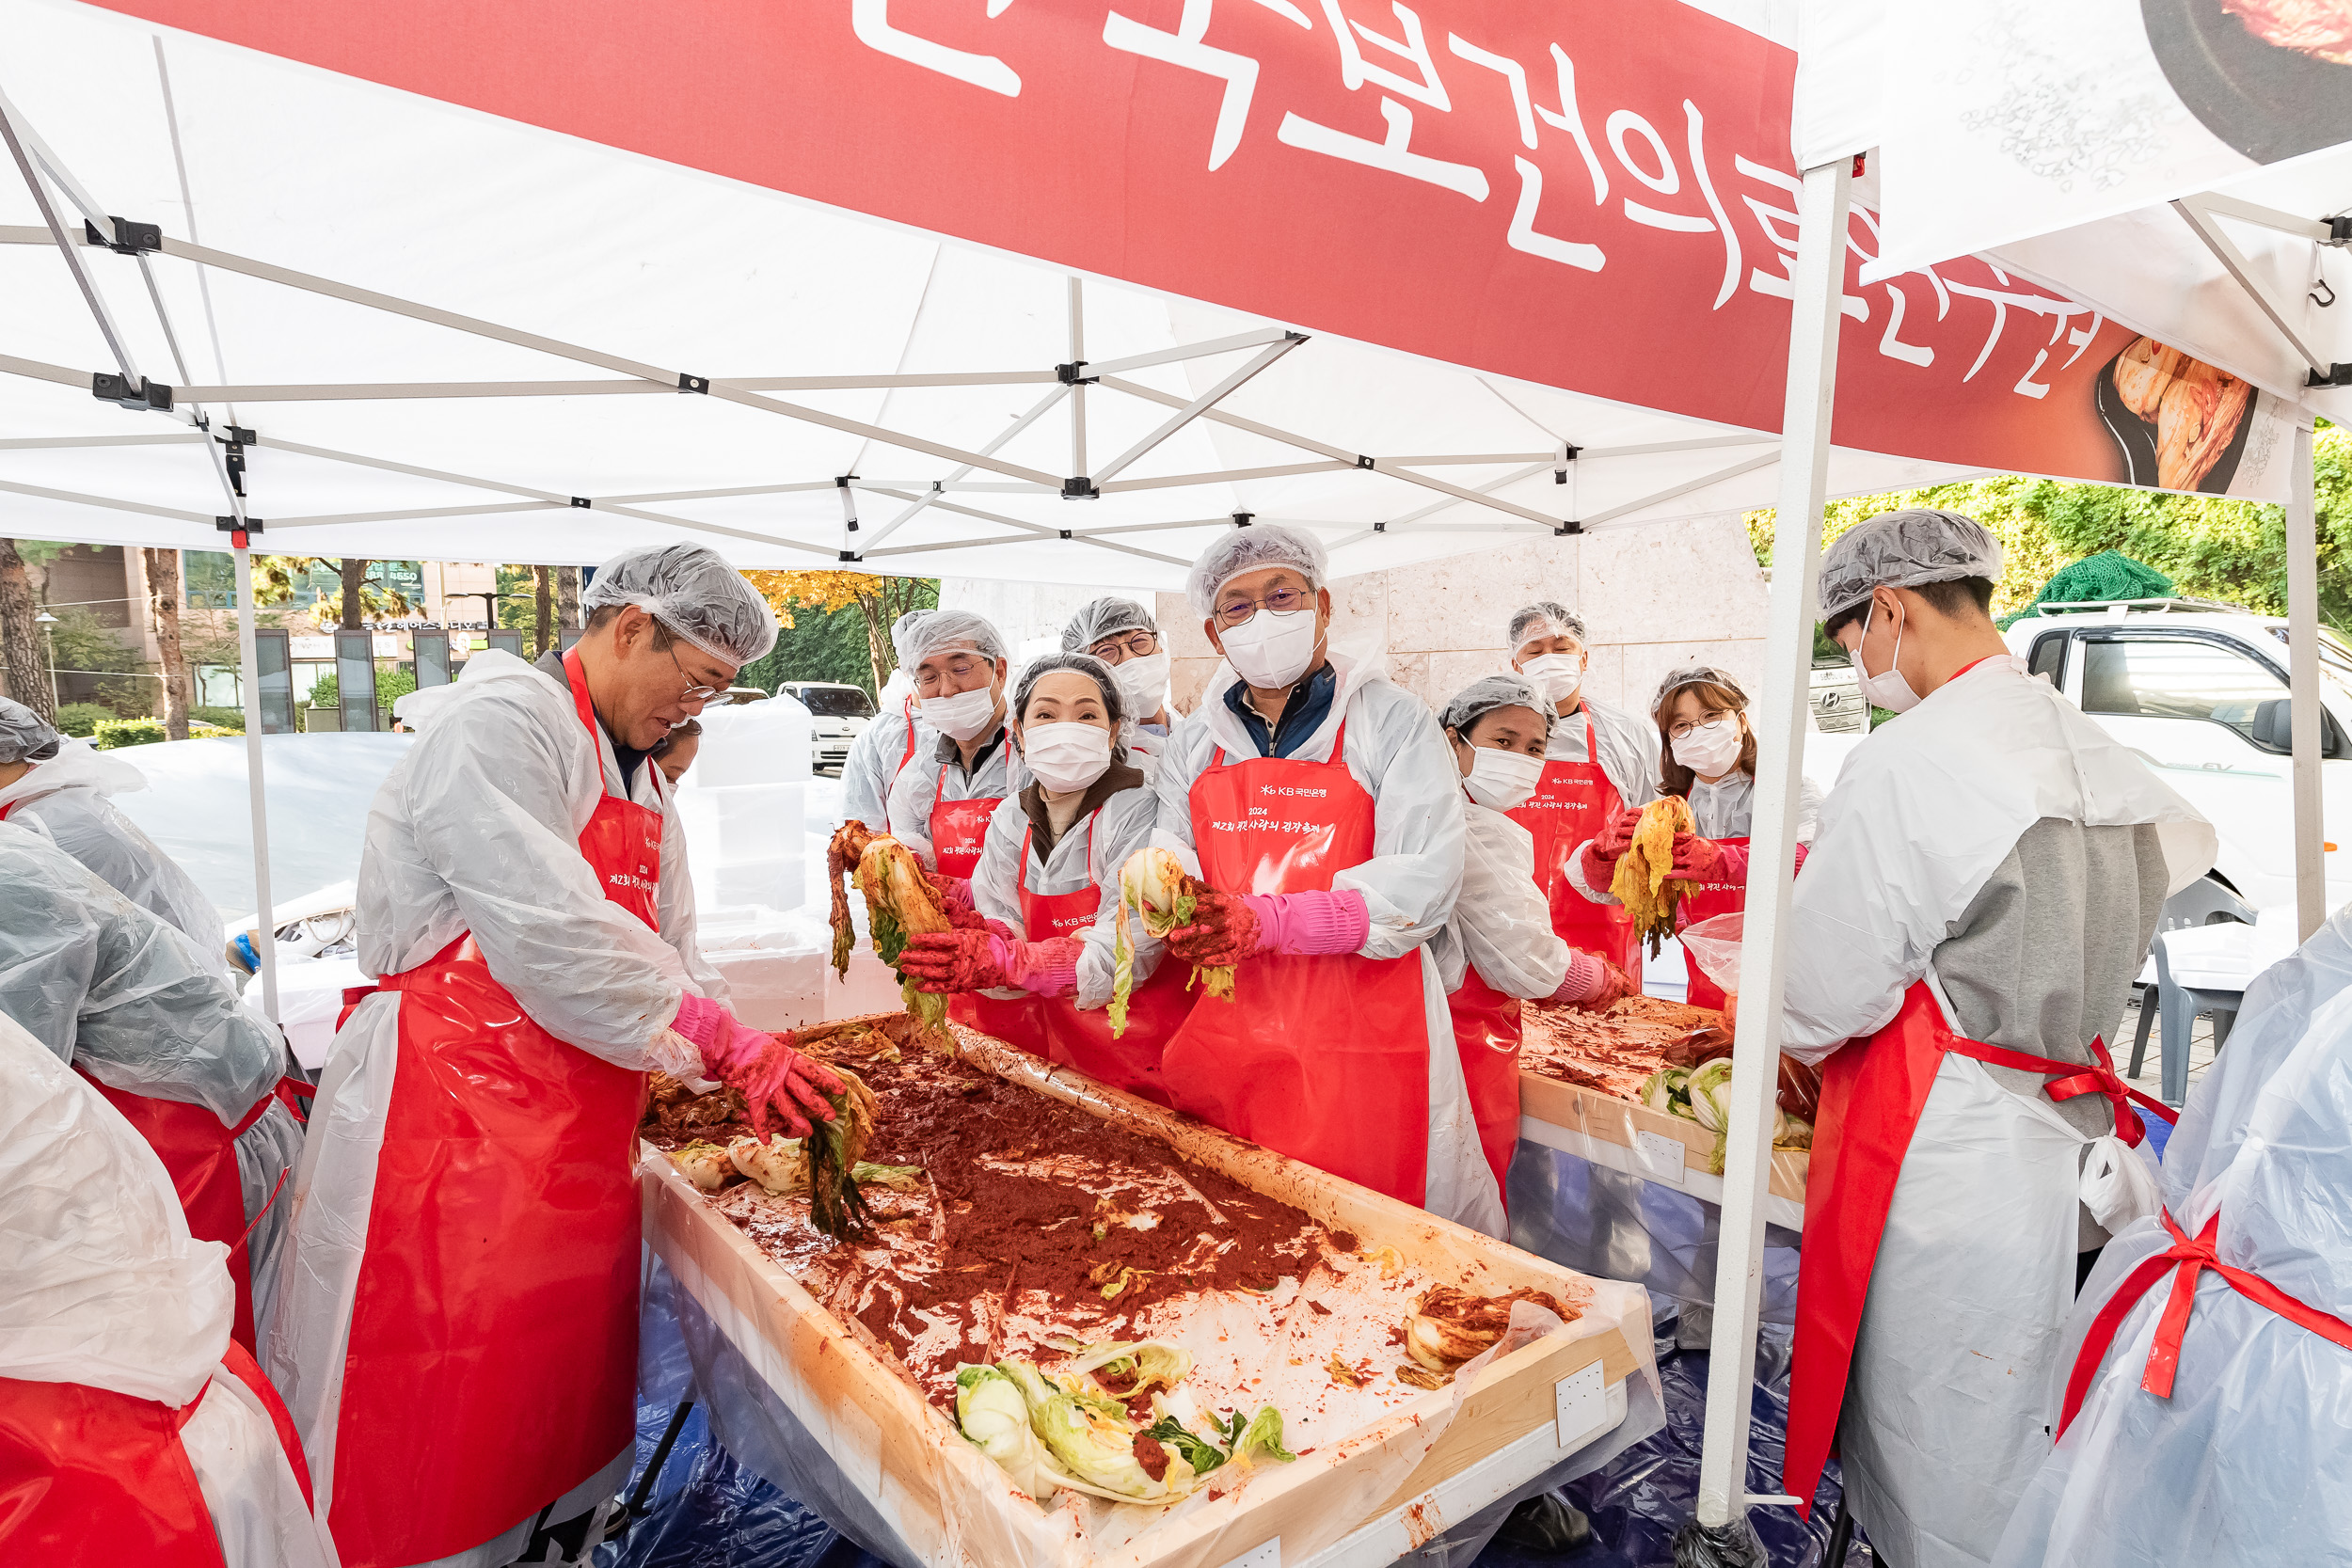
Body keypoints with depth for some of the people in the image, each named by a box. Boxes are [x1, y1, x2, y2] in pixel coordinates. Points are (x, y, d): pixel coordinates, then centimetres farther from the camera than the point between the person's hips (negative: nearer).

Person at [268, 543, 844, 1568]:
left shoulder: (641, 776, 14)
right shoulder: (500, 724, -15)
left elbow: (667, 948, 13)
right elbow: (551, 937, -26)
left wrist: (745, 1059, -3)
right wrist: (726, 1044, -19)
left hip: (579, 1129, 9)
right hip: (447, 1111, -8)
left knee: (567, 1391, 19)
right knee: (437, 1416, 4)